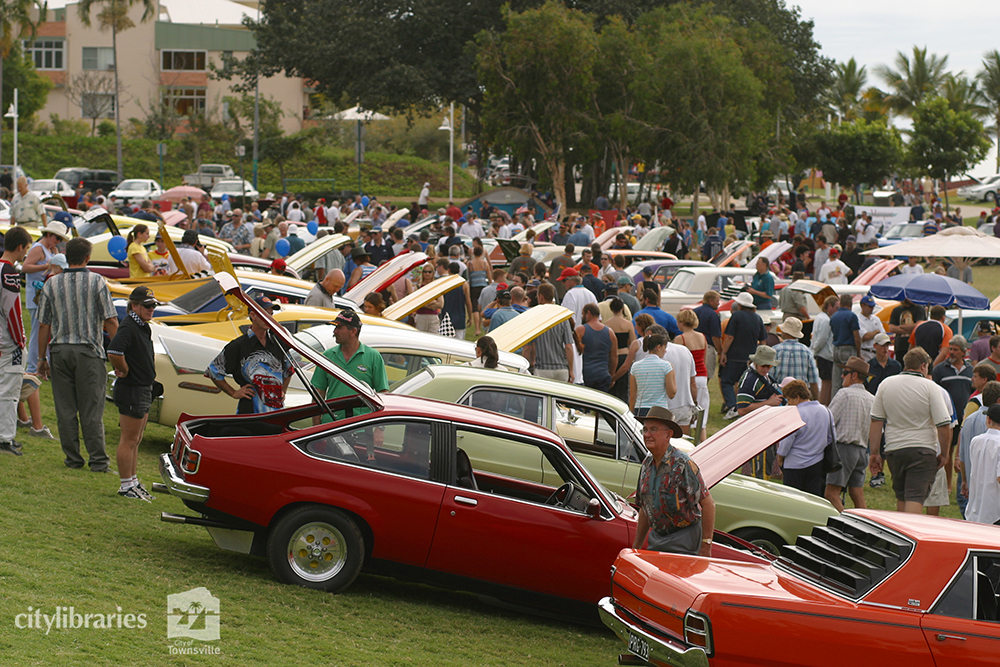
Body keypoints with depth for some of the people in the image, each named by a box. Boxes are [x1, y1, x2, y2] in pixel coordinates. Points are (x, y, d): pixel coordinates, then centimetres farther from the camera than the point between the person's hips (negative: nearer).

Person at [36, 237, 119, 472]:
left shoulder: (52, 284, 2)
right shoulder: (97, 282, -4)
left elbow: (44, 325, 4)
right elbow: (111, 322, -6)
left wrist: (41, 358, 12)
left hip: (60, 351, 2)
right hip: (89, 351, -2)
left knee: (65, 410, 8)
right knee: (92, 410, 1)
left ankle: (73, 458, 11)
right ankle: (98, 461, 1)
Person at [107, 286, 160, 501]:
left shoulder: (144, 327, 13)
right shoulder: (128, 327, -18)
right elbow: (113, 353, -32)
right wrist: (125, 371, -17)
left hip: (144, 390, 10)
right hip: (131, 390, -10)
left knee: (135, 440, 17)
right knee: (129, 440, -4)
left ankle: (133, 481, 26)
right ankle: (126, 485, 0)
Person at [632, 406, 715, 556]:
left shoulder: (682, 465, -15)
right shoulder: (646, 465, 7)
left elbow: (708, 504, -16)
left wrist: (706, 546, -19)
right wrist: (636, 547, 17)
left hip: (684, 541, -7)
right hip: (656, 537, 7)